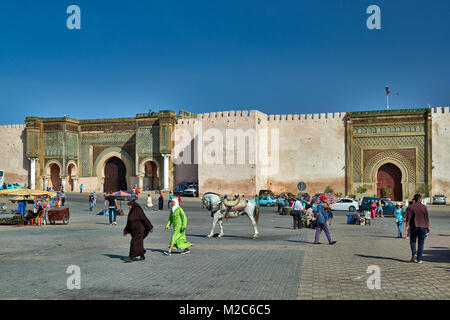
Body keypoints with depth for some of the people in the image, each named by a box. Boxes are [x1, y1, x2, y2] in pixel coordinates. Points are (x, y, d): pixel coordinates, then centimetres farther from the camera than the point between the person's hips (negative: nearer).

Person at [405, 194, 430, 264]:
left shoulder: (411, 207, -4)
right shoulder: (424, 207, 0)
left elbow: (408, 217, -8)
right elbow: (427, 218, -1)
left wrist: (407, 226, -5)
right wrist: (428, 227, 6)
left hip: (414, 227, -1)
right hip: (423, 227, 1)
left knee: (412, 241, 12)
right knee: (421, 243, 6)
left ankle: (414, 254, -10)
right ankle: (419, 259, 5)